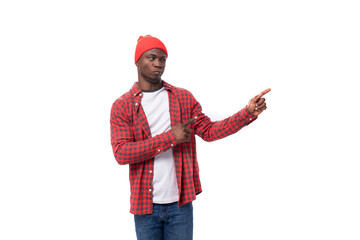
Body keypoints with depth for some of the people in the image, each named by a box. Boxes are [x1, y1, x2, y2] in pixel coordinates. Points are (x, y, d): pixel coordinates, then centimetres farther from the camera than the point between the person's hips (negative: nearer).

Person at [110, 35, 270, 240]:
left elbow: (208, 131, 1)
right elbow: (121, 153, -14)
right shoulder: (122, 106, -3)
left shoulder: (184, 98, 6)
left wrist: (248, 113, -11)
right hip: (145, 205, -1)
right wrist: (170, 137, -18)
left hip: (181, 202, 2)